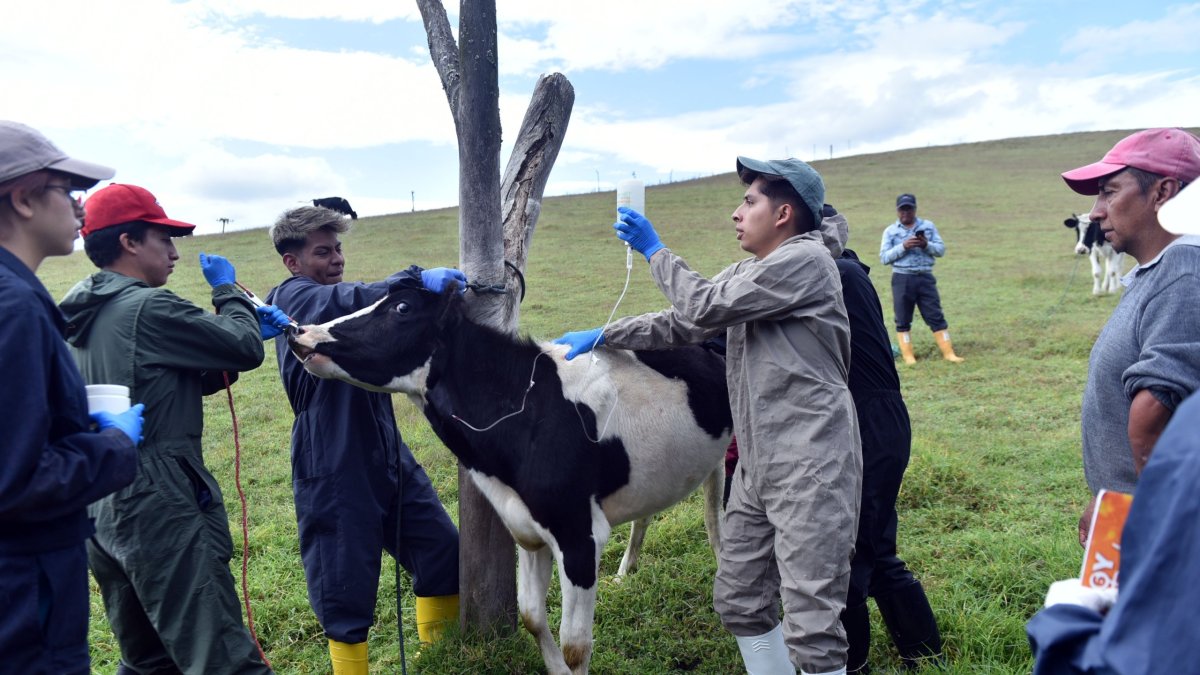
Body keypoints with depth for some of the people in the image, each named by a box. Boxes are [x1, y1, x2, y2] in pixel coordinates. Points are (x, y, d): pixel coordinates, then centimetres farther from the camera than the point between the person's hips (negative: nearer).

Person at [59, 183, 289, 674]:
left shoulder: (85, 316, 14)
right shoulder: (148, 307, -14)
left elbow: (182, 380, 18)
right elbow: (246, 350, -9)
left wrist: (248, 327, 12)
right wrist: (228, 291, 7)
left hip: (103, 511, 10)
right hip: (160, 508, -10)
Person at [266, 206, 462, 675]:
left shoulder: (337, 300, 17)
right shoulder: (293, 298, -7)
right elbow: (354, 301, -29)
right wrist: (415, 279, -40)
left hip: (387, 455, 8)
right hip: (332, 469, -8)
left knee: (444, 552, 11)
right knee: (345, 589, 2)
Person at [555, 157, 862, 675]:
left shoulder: (806, 260, -12)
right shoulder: (748, 272, 16)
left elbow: (706, 307, -15)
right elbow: (683, 323, 19)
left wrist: (653, 250, -3)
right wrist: (603, 336, 16)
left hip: (811, 468, -9)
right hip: (758, 467, 9)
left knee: (810, 625, -6)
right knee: (739, 603, 15)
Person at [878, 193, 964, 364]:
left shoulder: (928, 226, 9)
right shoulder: (890, 231, 3)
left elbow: (941, 249, 5)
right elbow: (884, 257, -5)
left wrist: (926, 245, -15)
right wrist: (903, 247, -17)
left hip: (925, 277, 1)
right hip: (902, 279, -1)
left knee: (936, 316, 3)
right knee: (903, 320, 3)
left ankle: (948, 352, 8)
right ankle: (908, 356, 12)